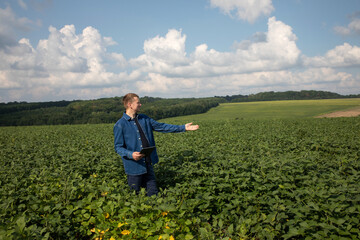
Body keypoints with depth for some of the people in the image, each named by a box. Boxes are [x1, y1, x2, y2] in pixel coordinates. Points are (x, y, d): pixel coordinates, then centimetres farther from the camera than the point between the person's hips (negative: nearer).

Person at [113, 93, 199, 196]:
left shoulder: (144, 119, 9)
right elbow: (118, 147, -7)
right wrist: (131, 154, -27)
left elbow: (162, 127, 13)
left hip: (148, 165, 5)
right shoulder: (120, 125, -9)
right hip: (134, 167, -5)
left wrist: (183, 127, 10)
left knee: (153, 194, 9)